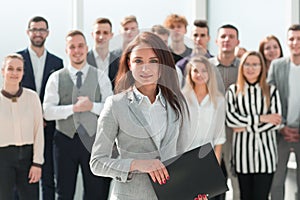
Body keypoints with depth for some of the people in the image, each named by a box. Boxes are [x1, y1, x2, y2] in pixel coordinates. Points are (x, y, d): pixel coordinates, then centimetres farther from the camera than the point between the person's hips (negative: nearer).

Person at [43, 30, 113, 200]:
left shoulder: (101, 77, 3)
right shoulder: (56, 78, 3)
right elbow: (48, 111, -7)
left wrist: (92, 106, -19)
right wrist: (74, 108, -18)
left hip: (93, 141, 0)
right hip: (65, 140, 0)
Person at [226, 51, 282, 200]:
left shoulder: (271, 91, 5)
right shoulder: (233, 91, 6)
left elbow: (276, 123, -4)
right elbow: (230, 119, -8)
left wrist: (246, 127, -8)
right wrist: (261, 118, -11)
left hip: (265, 151, -1)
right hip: (242, 151, 1)